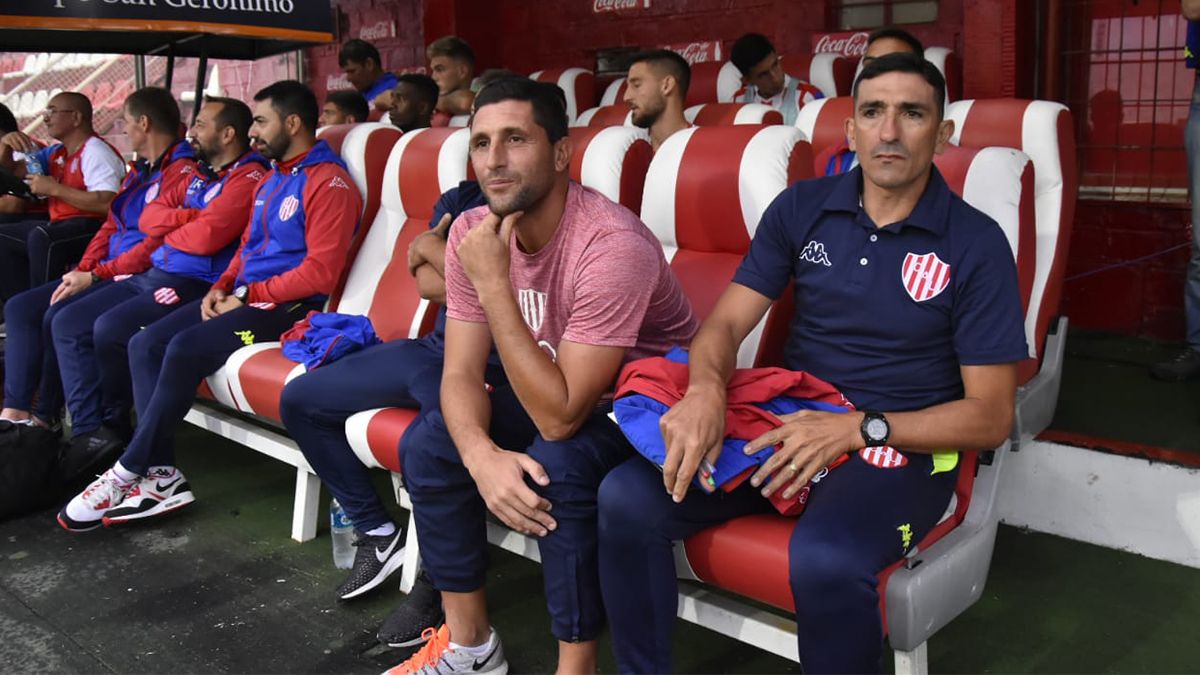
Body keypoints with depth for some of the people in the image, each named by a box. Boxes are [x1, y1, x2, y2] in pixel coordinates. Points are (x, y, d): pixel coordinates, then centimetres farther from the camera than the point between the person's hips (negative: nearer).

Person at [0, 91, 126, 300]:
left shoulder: (96, 152, -11)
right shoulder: (55, 153, 18)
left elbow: (107, 204, -25)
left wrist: (54, 189, -19)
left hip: (94, 228, -10)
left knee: (41, 237, -34)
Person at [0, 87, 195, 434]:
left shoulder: (182, 172, -12)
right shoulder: (139, 171, 21)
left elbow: (156, 244, -19)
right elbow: (111, 226, 19)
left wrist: (96, 276, -16)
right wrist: (81, 270, 3)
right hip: (107, 273, 10)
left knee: (58, 317, -24)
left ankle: (45, 417, -6)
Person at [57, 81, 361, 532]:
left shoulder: (328, 182, -10)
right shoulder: (271, 179, 21)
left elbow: (320, 271, -17)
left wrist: (249, 297, -14)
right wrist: (222, 287, 5)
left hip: (289, 306, -9)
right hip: (245, 296, 10)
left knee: (186, 348, -27)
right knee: (145, 344, -8)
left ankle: (129, 473, -13)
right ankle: (161, 475, -13)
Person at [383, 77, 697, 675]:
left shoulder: (612, 244, -33)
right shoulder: (472, 233, -10)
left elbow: (560, 417, -34)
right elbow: (461, 373, -10)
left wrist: (495, 286, -37)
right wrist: (481, 454, -31)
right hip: (553, 389, 7)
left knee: (557, 464, -33)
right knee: (427, 442, -8)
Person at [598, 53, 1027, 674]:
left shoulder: (976, 245, -7)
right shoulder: (801, 208, 4)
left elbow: (990, 416, -7)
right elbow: (725, 324, 1)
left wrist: (857, 428, -21)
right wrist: (705, 390, -24)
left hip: (902, 446, -3)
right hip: (788, 425, 4)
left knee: (824, 560, -36)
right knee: (627, 497, -17)